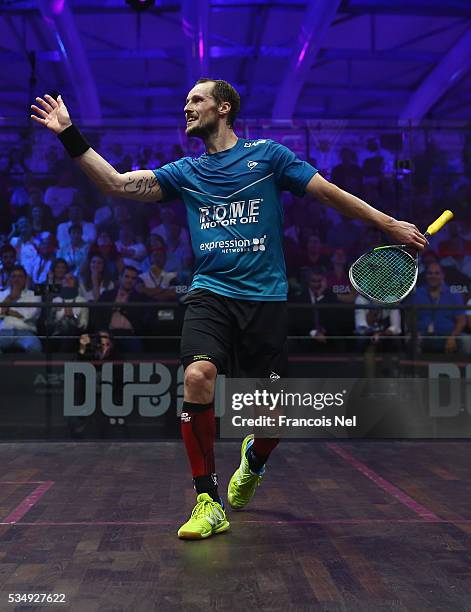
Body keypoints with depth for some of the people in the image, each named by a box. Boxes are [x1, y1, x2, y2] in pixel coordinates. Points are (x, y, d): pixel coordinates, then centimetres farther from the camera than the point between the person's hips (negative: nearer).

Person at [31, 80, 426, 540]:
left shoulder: (267, 154, 7)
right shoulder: (186, 172, 15)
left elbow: (328, 192, 8)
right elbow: (118, 184, 7)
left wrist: (390, 224, 6)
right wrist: (70, 135, 1)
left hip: (265, 298, -1)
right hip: (209, 294, 2)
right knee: (198, 375, -25)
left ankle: (253, 460, 38)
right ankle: (208, 502, -10)